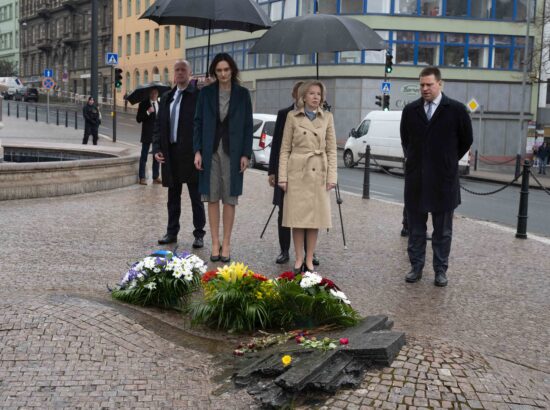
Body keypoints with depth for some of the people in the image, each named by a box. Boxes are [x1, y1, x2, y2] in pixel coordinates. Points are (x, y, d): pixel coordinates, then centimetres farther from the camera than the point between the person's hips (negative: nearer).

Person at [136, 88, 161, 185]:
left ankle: (156, 177, 16)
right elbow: (138, 119, -7)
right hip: (147, 134, -4)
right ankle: (142, 178, 2)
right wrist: (147, 112, -20)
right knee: (144, 156, -1)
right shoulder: (144, 104, -1)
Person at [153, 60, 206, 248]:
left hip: (191, 154, -6)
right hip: (170, 154, 6)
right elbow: (158, 125, 15)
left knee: (196, 197, 3)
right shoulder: (166, 97, 14)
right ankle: (172, 232, 24)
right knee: (173, 196, 14)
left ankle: (199, 234, 11)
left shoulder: (198, 95, -5)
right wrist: (157, 148, 3)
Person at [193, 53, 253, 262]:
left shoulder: (242, 94, 2)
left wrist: (246, 154, -5)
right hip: (210, 151, 1)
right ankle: (215, 243, 13)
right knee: (212, 198, 5)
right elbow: (198, 122, 5)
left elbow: (248, 126, 2)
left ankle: (226, 244, 11)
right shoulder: (206, 93, 4)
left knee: (229, 199, 3)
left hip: (233, 152, -1)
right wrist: (197, 151, -4)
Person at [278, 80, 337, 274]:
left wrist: (332, 176, -1)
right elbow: (285, 149, 2)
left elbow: (331, 149, 6)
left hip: (318, 173, 2)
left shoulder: (327, 117, 7)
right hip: (297, 172, -1)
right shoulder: (292, 117, 3)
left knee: (315, 217, 4)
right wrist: (282, 176, -4)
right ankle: (299, 259, 11)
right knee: (297, 217, 1)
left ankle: (309, 259, 13)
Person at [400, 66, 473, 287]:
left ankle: (440, 270, 15)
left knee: (442, 230, 6)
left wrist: (449, 162, 9)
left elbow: (466, 140, 6)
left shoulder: (456, 110, -4)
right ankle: (416, 267, 19)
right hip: (415, 178, 3)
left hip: (444, 180, -3)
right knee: (415, 227, 9)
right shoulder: (410, 110, 5)